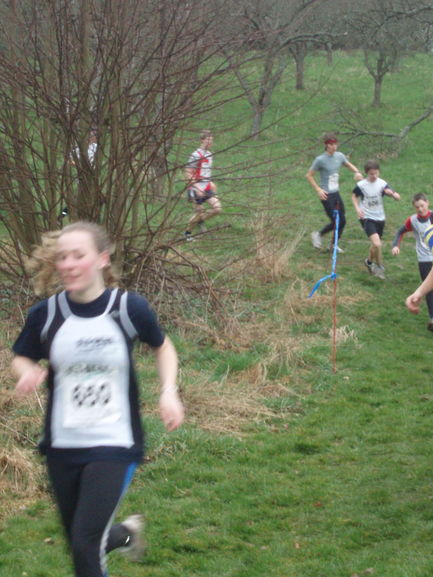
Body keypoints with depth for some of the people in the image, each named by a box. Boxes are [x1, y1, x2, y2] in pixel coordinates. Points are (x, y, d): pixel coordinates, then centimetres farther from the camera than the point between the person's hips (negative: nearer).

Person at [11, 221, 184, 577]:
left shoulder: (129, 309, -11)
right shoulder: (46, 315, -8)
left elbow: (163, 347, 8)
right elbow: (22, 359, 9)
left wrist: (169, 392, -7)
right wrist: (29, 372, -15)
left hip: (114, 445, -3)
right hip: (62, 447, 3)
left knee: (86, 543, -14)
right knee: (79, 542, 16)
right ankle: (125, 533, 50)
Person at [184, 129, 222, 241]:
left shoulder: (209, 155, 11)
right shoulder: (196, 155, -15)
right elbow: (188, 174, -17)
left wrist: (211, 183, 17)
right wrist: (197, 188, -23)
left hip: (207, 188, 7)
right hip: (197, 188, -7)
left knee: (217, 208, -6)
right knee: (199, 211, -2)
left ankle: (201, 220, 17)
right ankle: (188, 233, 18)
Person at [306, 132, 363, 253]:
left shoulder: (339, 156, 3)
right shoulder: (320, 160, -14)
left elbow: (349, 165, 21)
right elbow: (309, 175, -7)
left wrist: (357, 172, 0)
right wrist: (318, 189, -15)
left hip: (336, 193, 6)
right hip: (326, 195, -6)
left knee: (342, 221, 8)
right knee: (335, 222, -7)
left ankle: (334, 245, 25)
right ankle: (318, 235, 18)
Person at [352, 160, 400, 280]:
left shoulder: (382, 184, -6)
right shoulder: (361, 185, -11)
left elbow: (397, 197, -13)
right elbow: (354, 196, 9)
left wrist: (392, 193, -36)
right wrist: (357, 208, -8)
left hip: (380, 218, 4)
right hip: (367, 218, -4)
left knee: (375, 244, 18)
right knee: (377, 244, -22)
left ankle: (369, 261, 46)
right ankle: (380, 266, -1)